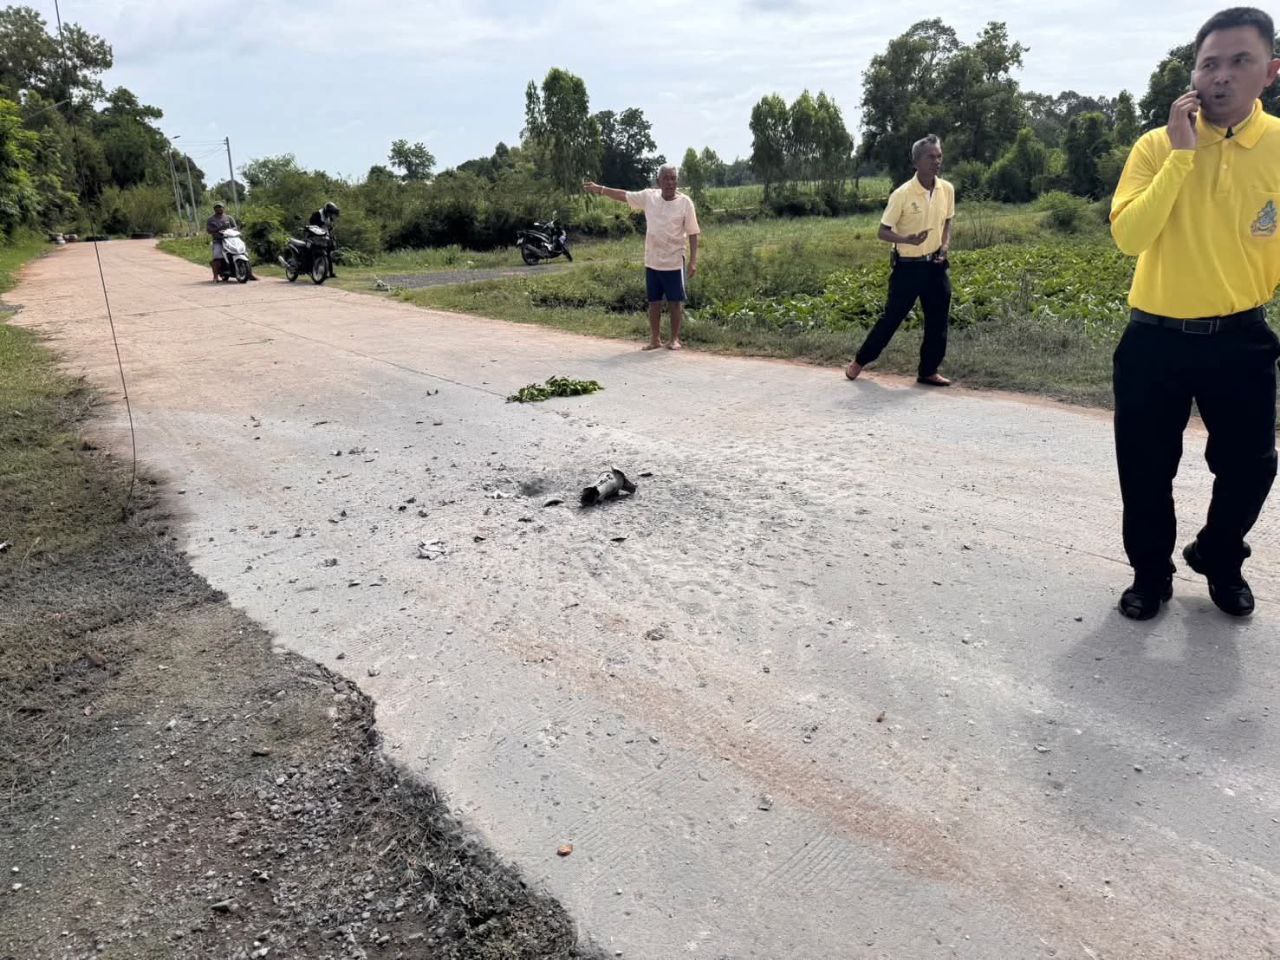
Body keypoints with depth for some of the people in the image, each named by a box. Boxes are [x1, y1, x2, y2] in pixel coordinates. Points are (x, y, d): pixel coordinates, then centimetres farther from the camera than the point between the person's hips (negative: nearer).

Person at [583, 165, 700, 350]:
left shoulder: (685, 203, -8)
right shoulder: (649, 196, -1)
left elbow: (692, 233, -6)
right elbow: (624, 195, 5)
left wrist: (693, 260, -11)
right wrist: (600, 189, -1)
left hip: (674, 262, -3)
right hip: (652, 261, 3)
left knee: (675, 302, 3)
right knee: (654, 302, 10)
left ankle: (675, 339, 15)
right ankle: (655, 338, 21)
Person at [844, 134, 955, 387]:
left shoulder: (947, 190, 0)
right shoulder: (902, 194, -16)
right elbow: (883, 231, -11)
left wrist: (945, 246, -2)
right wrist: (907, 239, -28)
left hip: (935, 265, 5)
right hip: (908, 266, -5)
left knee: (938, 320, 5)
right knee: (892, 317, 3)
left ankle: (928, 371, 19)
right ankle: (860, 360, 21)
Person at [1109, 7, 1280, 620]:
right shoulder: (1157, 146, -6)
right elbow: (1127, 237, -19)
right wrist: (1181, 153, -20)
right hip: (1154, 338, -1)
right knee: (1145, 471, 7)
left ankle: (1219, 562, 38)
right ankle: (1150, 574, 30)